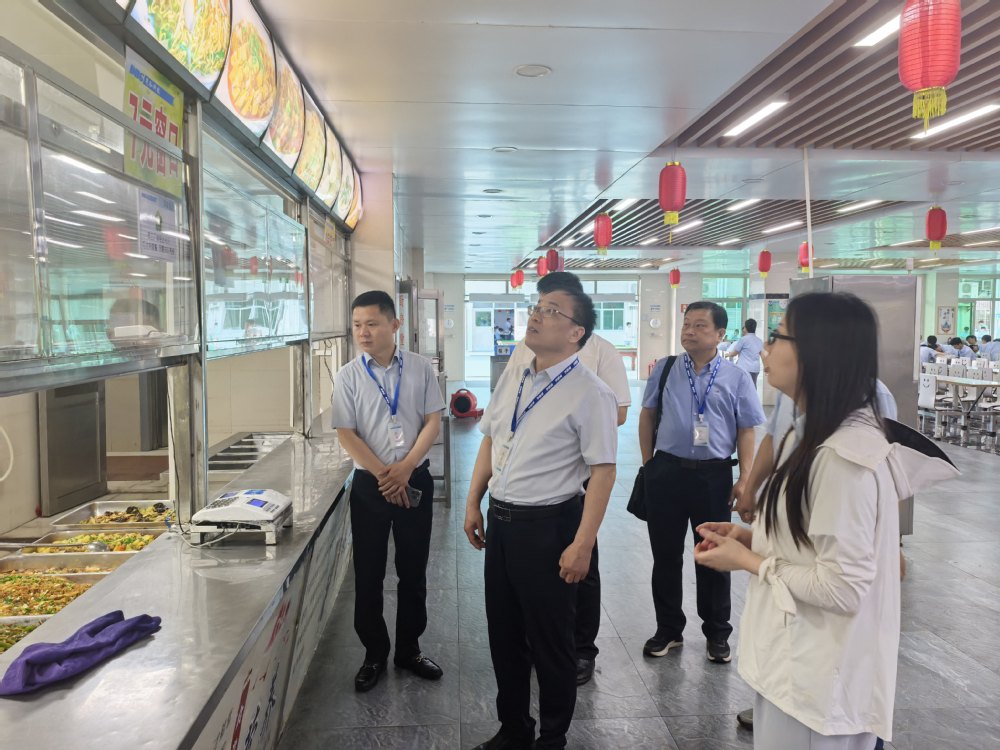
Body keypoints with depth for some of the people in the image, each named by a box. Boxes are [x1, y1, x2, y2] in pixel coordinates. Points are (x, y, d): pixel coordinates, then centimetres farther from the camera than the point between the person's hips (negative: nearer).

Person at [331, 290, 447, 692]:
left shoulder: (420, 367, -3)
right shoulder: (348, 376, -5)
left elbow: (433, 422, -3)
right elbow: (346, 434, -7)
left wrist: (404, 468, -13)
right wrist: (383, 475, -13)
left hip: (415, 480, 1)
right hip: (370, 484, 0)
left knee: (413, 571, 12)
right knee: (368, 574, 8)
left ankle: (409, 649, 31)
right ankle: (374, 654, 27)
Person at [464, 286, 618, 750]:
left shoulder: (589, 394, -15)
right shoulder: (511, 378, 6)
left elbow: (603, 471, -17)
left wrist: (582, 545, -20)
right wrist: (473, 504, 11)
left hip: (548, 527, -7)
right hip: (500, 521, 7)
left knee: (550, 641, 11)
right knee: (503, 633, 20)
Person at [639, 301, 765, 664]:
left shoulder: (736, 377, -1)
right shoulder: (665, 369, 3)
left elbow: (746, 430, 0)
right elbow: (647, 415, 10)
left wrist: (745, 478, -6)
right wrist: (648, 463, 6)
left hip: (714, 475, -1)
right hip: (666, 471, 2)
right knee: (665, 554, 11)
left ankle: (717, 633, 29)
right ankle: (668, 628, 29)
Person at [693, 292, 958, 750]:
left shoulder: (844, 456, -26)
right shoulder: (815, 436, 5)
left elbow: (842, 588, -25)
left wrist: (746, 561, -15)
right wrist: (754, 539, 1)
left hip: (817, 680, -9)